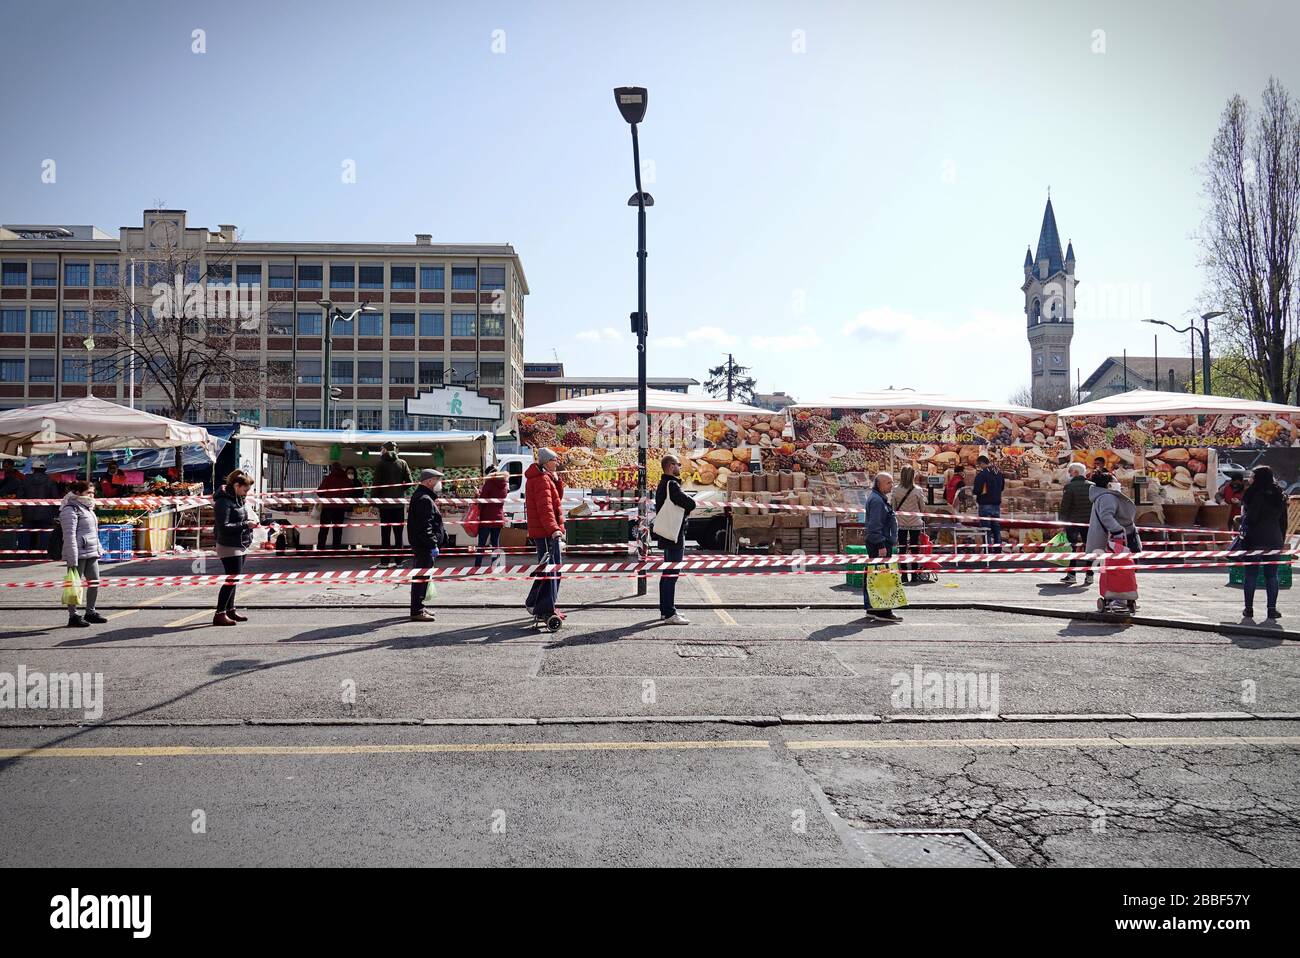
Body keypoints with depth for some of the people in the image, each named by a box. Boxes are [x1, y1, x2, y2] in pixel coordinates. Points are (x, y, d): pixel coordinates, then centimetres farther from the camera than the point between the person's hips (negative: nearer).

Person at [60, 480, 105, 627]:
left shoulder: (87, 509, 18)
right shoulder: (71, 510, -11)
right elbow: (70, 536, -17)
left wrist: (98, 551, 19)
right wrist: (72, 560, -21)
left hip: (91, 553, 9)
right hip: (78, 553, -9)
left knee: (95, 582, 12)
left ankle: (90, 612, 24)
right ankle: (73, 616, 5)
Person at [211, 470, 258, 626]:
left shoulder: (237, 499, 11)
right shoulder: (224, 501, -17)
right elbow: (223, 527, -23)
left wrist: (250, 521, 5)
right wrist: (246, 524, -20)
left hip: (240, 546, 10)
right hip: (229, 547, -10)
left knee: (233, 579, 17)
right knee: (232, 579, -11)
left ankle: (230, 610, 28)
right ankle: (220, 614, -7)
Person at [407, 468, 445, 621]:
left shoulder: (419, 496, 17)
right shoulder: (425, 500, -18)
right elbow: (425, 526, -24)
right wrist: (433, 545, -23)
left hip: (419, 544, 11)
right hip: (424, 545, -11)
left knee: (421, 576, 18)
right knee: (422, 577, -7)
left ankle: (418, 607, 27)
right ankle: (417, 611, -4)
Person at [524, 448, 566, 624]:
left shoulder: (545, 478, 19)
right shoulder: (541, 479, -14)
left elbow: (557, 498, 20)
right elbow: (545, 507, -25)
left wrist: (557, 480, 7)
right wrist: (554, 529, -34)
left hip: (545, 531, 11)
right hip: (546, 532, -11)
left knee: (551, 569, 18)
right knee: (549, 569, -9)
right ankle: (545, 609, -6)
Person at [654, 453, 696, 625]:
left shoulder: (662, 485, 16)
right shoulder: (672, 485, -16)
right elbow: (691, 504, -21)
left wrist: (682, 508, 1)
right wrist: (686, 508, 0)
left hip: (668, 535, 11)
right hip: (674, 535, -11)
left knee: (667, 574, 16)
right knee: (671, 574, -10)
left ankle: (666, 610, 25)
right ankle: (669, 614, -10)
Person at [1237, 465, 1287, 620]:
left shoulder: (1256, 495, -11)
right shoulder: (1280, 497, 8)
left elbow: (1249, 519, -15)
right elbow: (1283, 522, 13)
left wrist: (1243, 516, 5)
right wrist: (1281, 541, 19)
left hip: (1254, 540, -5)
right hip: (1274, 540, 5)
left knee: (1251, 574, 2)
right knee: (1271, 575, 8)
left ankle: (1249, 608, 4)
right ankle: (1272, 609, 7)